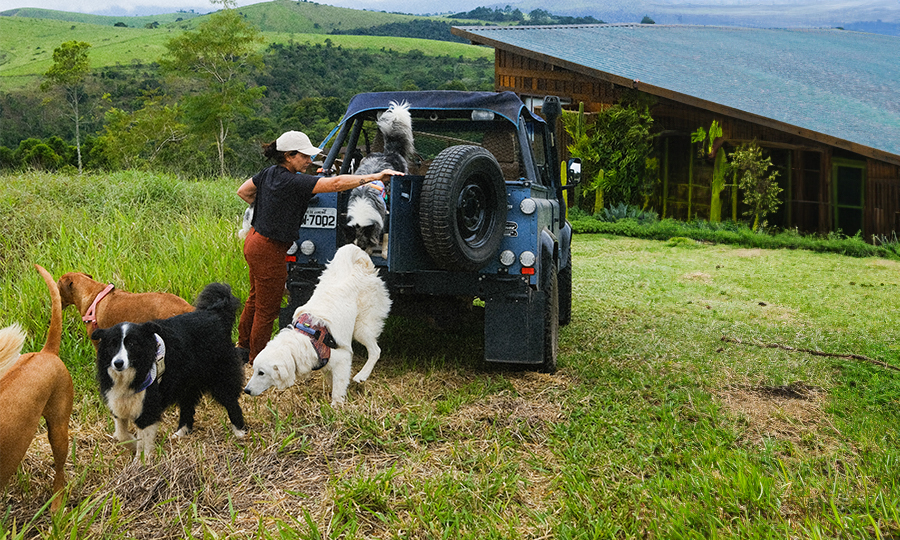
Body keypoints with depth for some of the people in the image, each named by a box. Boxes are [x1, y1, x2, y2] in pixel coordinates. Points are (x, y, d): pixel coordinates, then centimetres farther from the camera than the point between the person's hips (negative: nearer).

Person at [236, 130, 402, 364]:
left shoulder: (269, 173, 1)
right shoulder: (293, 182, -26)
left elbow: (243, 191, 16)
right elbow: (336, 183, -32)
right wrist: (375, 177, -32)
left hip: (255, 241, 10)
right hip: (270, 251, -10)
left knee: (257, 298, 28)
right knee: (267, 309, 8)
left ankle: (244, 344, 45)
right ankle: (257, 360, 24)